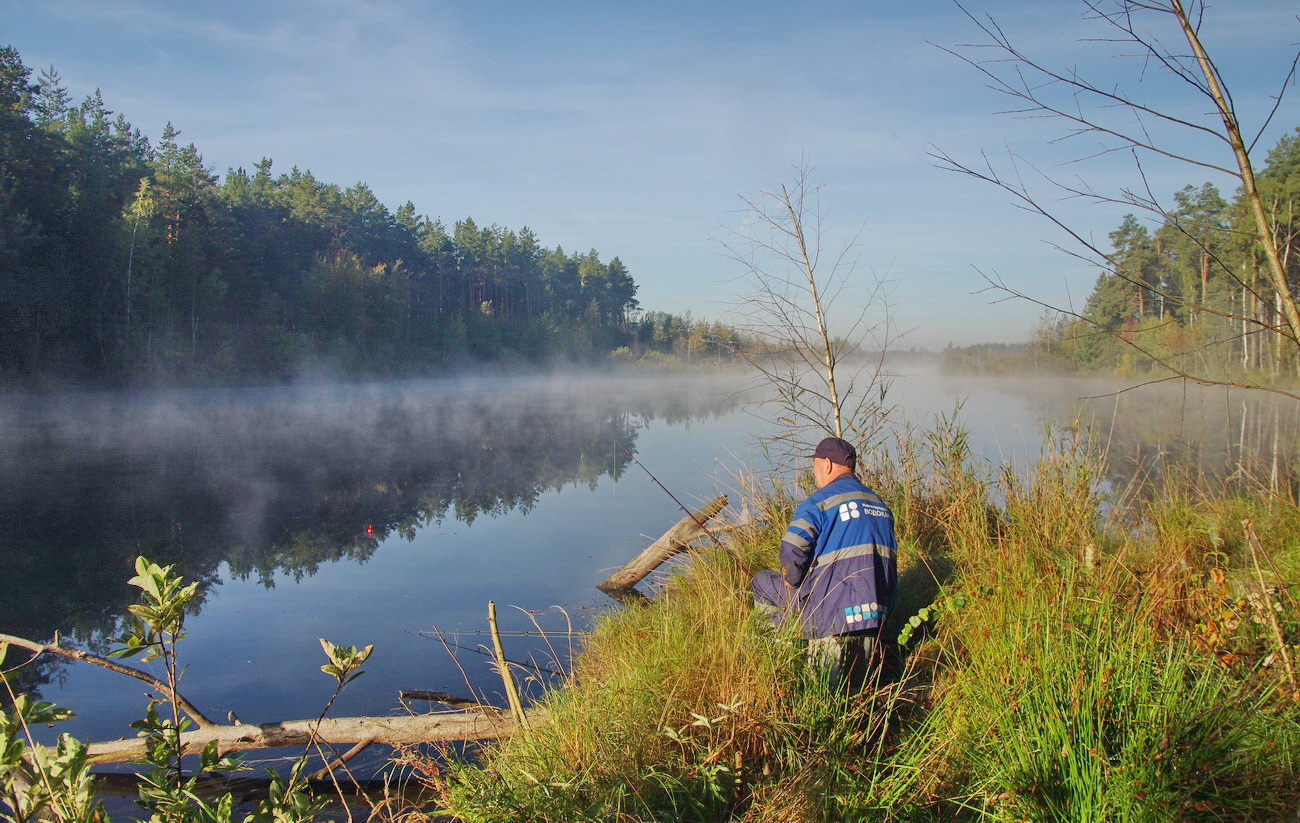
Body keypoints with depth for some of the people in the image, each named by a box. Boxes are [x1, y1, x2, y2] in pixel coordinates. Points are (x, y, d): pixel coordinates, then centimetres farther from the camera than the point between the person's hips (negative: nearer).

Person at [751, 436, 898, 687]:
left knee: (761, 583, 10)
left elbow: (792, 555, -19)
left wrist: (793, 596, -2)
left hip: (833, 608, -7)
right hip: (877, 609, 7)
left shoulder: (819, 501, -8)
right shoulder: (880, 505, 16)